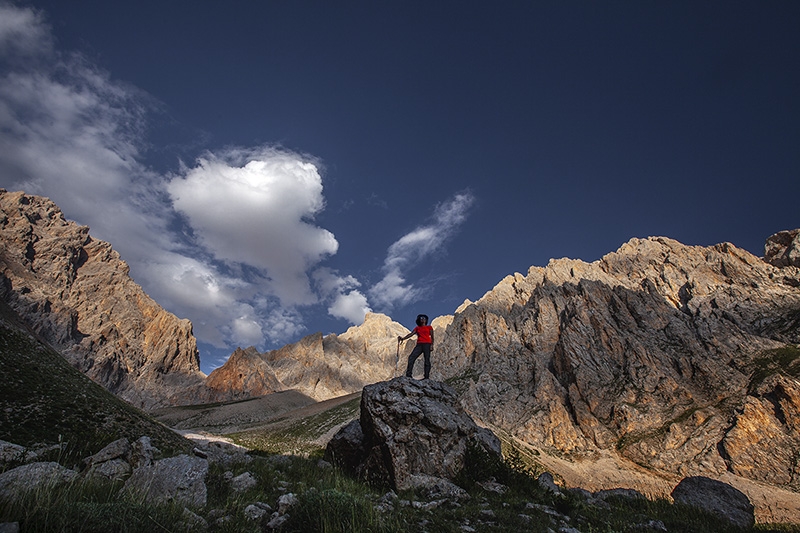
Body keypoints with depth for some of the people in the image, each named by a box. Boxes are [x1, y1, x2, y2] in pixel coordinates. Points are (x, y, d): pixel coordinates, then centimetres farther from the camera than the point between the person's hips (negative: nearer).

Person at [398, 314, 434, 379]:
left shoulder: (429, 327, 14)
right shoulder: (417, 328, 20)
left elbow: (432, 337, 8)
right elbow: (411, 334, 7)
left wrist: (432, 345, -7)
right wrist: (403, 338, -7)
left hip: (427, 344, -2)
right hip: (419, 344, 2)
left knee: (427, 360, -10)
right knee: (411, 357, -13)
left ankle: (427, 376, -9)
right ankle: (408, 375, -13)